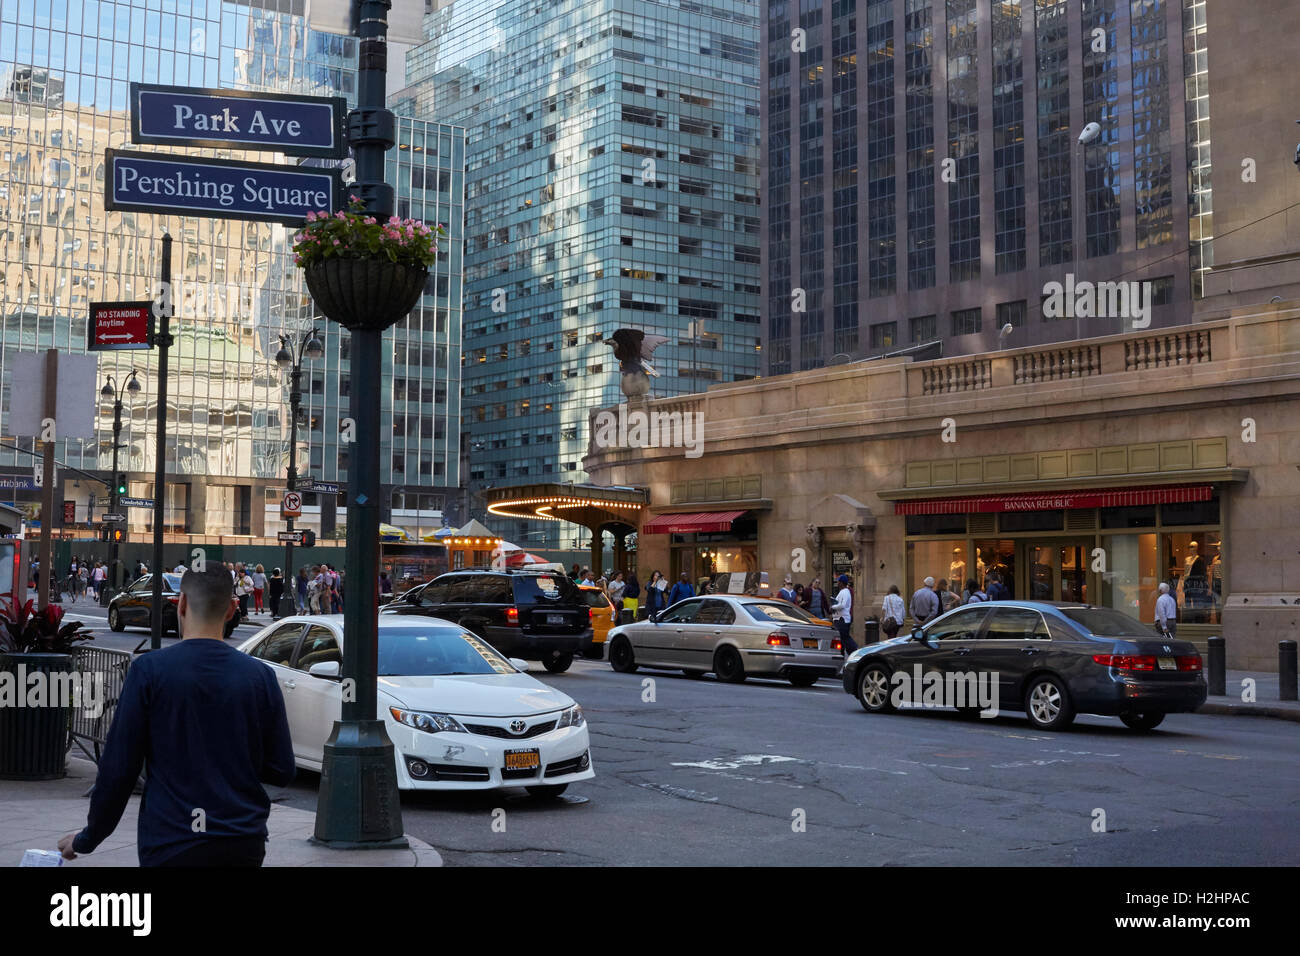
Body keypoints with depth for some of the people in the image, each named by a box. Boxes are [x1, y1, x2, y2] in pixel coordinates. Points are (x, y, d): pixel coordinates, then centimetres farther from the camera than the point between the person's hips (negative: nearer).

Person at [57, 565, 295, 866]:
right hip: (244, 845, 3)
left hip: (171, 845, -2)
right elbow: (282, 771, 1)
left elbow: (118, 770, -5)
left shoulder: (149, 670, -7)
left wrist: (87, 839, 8)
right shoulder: (260, 675, -1)